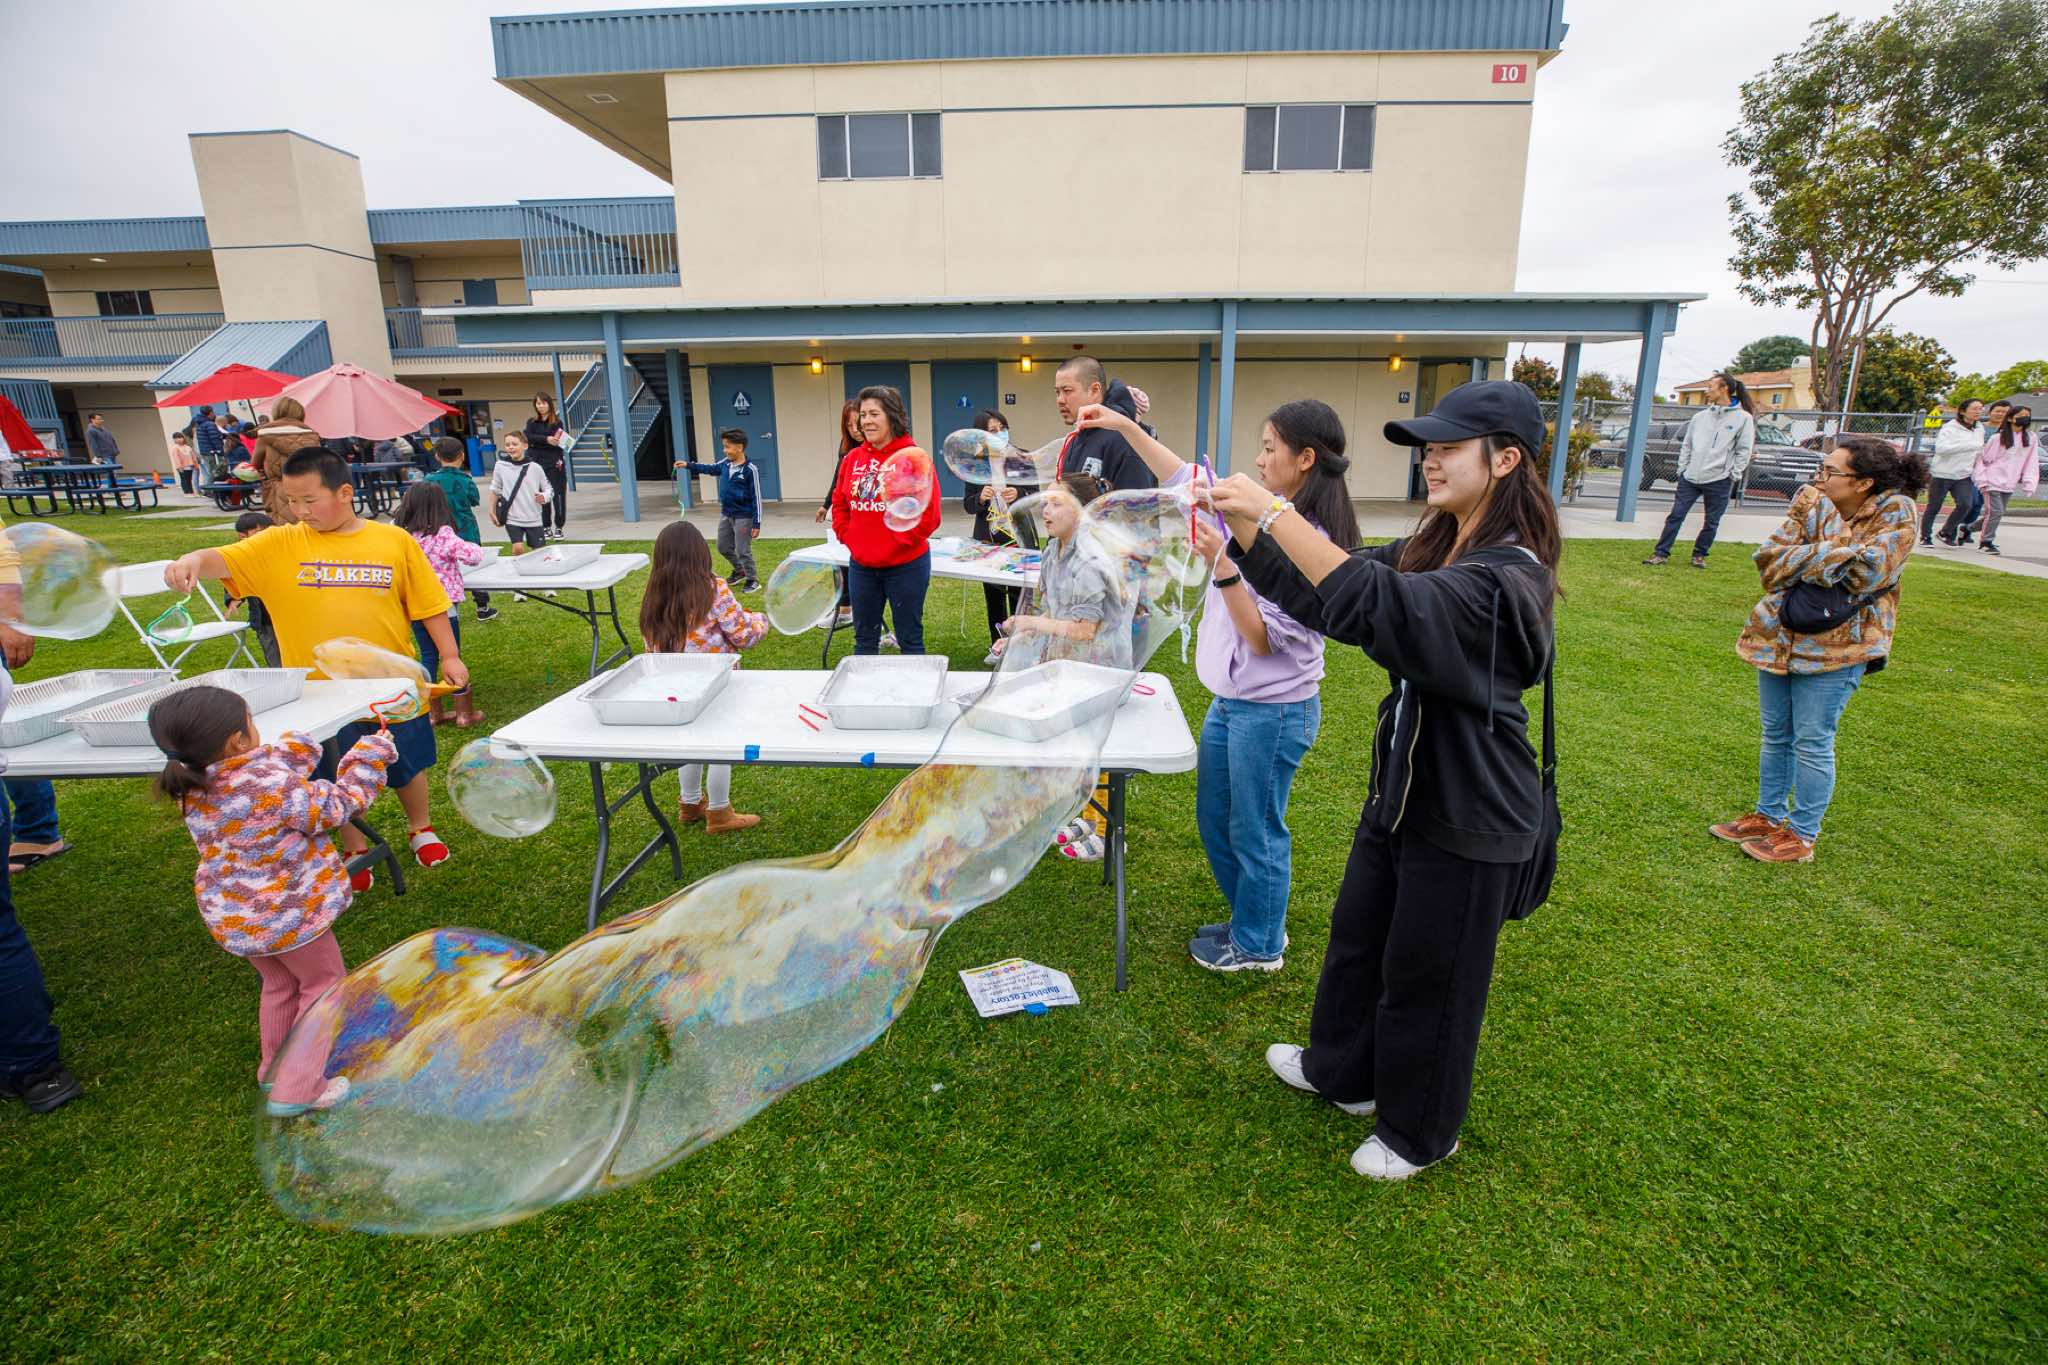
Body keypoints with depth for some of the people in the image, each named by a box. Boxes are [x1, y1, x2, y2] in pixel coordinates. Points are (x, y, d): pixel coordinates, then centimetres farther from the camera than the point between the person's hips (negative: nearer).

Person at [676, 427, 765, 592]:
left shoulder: (750, 470, -18)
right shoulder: (725, 464, 1)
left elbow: (756, 498, -16)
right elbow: (710, 469, 22)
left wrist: (756, 523, -16)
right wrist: (688, 465, 14)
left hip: (743, 517, -8)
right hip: (725, 514, 8)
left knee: (743, 551, -2)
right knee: (723, 547, 18)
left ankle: (752, 580, 15)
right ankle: (740, 571, 39)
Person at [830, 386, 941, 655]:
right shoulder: (853, 459, 5)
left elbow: (928, 513, -14)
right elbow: (839, 503, 16)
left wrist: (895, 543, -13)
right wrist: (848, 538, 2)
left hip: (905, 565, -5)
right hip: (861, 566, 5)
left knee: (910, 640, 7)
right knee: (864, 638, 16)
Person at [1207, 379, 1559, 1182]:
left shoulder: (1508, 576, -26)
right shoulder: (1432, 550, 3)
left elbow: (1380, 606, -42)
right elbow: (1320, 595, 0)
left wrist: (1274, 515, -44)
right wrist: (1239, 532, -13)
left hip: (1467, 815, -8)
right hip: (1404, 787, 9)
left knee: (1427, 975, 10)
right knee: (1358, 935, 23)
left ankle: (1419, 1132, 35)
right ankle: (1344, 1071, 47)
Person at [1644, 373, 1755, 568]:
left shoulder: (1743, 418, -2)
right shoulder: (1700, 416, 9)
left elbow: (1744, 450, -1)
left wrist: (1733, 475, -5)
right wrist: (1682, 468, 6)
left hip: (1719, 480, -3)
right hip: (1690, 478, 3)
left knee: (1712, 522, 7)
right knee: (1676, 516, -1)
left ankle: (1699, 555, 21)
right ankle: (1661, 554, 2)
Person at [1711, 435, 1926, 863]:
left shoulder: (1895, 513, -10)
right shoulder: (1811, 500, 0)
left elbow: (1865, 572, -22)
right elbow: (1769, 559, -8)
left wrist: (1806, 558, -16)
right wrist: (1834, 553, -19)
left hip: (1837, 646, -5)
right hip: (1779, 635, 5)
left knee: (1812, 742, 1)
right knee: (1776, 734, 15)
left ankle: (1802, 834, 15)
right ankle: (1768, 816, 31)